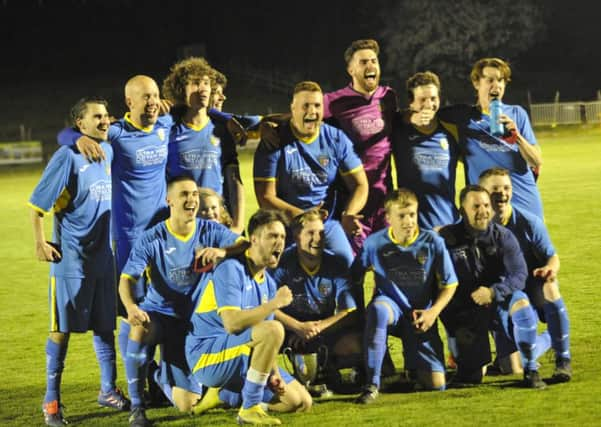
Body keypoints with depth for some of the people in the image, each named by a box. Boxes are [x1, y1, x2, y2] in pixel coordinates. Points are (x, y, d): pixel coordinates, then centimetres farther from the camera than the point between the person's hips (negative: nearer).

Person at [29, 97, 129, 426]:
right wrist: (40, 243, -13)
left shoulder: (109, 152, 7)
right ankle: (51, 401, 4)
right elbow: (37, 204, -11)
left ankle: (108, 390, 23)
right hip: (71, 256, -6)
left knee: (105, 324, 12)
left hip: (103, 254, 6)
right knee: (62, 327, -2)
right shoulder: (68, 157, -12)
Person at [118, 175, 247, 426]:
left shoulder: (210, 231, -5)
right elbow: (127, 278, -19)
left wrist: (223, 251, -41)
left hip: (192, 321, 2)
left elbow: (244, 245, -18)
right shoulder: (152, 239, -11)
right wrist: (131, 307, -41)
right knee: (139, 329, -42)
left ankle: (164, 377, 36)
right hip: (158, 312, -2)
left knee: (188, 404, -4)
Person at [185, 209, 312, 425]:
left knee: (301, 402, 4)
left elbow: (266, 342, 13)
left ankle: (223, 394, 13)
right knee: (274, 329, -31)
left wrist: (274, 371, -5)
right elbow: (232, 323, -27)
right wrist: (275, 303, -22)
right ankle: (250, 409, -22)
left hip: (242, 361, 9)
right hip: (207, 356, -9)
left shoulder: (268, 283, 12)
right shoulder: (231, 270, -14)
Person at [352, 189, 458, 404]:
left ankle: (413, 365, 30)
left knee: (436, 384, -9)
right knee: (378, 309, -42)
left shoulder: (432, 242, -8)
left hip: (420, 316, 1)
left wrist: (433, 311, -14)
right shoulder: (375, 243, -8)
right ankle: (372, 384, -35)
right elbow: (354, 277, -1)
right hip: (391, 307, -1)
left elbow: (449, 284, 0)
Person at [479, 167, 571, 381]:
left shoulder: (529, 223, -15)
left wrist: (550, 269, -33)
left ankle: (563, 360, -27)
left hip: (532, 286, -2)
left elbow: (552, 258, -10)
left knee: (549, 287, -38)